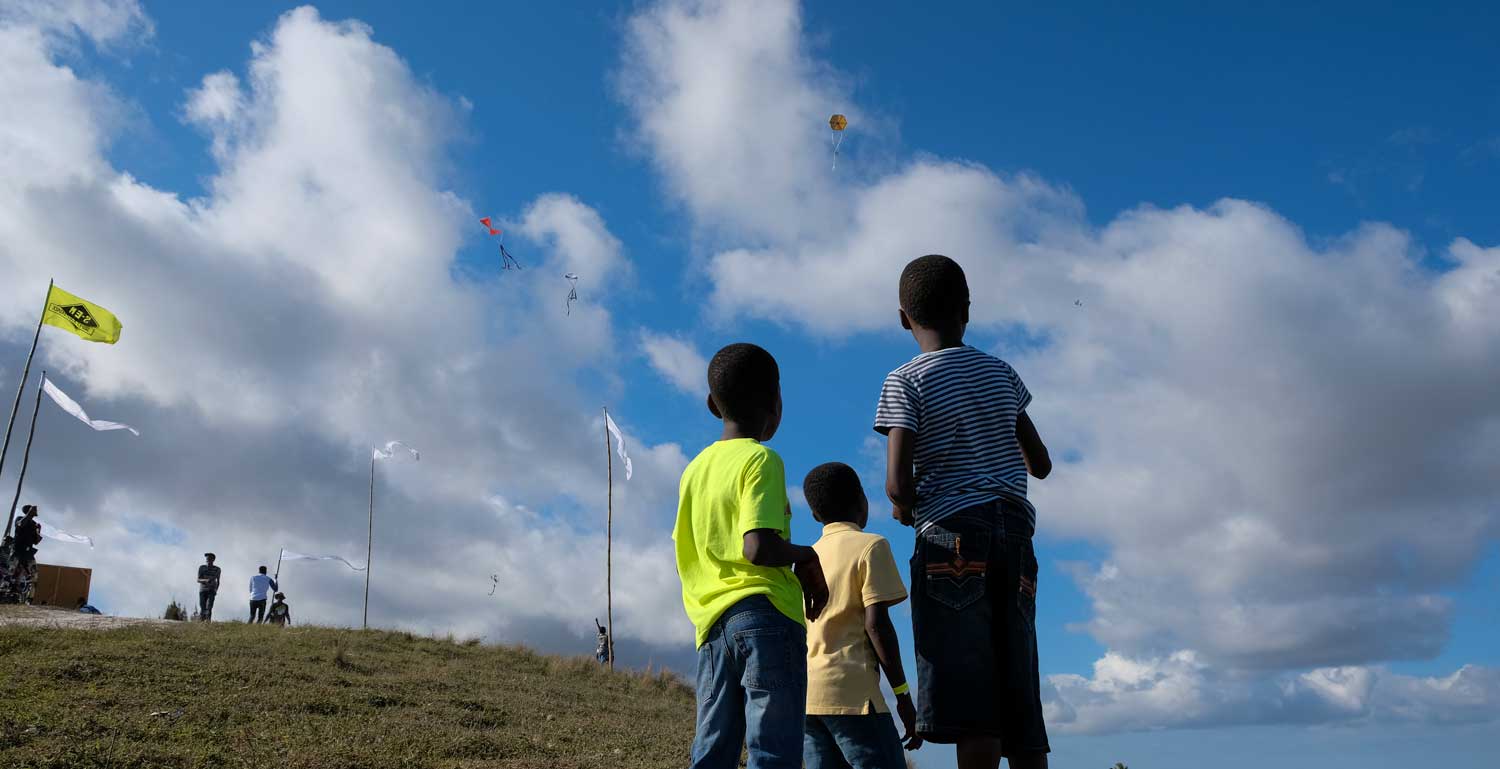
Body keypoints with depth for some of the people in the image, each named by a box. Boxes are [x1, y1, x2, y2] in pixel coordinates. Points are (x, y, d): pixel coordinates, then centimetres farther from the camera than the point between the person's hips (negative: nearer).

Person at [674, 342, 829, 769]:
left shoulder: (694, 468, 18)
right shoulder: (761, 460, -5)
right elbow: (758, 548, -18)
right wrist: (806, 556, 0)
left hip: (712, 621, 7)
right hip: (765, 613, -7)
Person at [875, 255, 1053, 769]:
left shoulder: (907, 382, 0)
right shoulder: (1002, 374, 16)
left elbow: (898, 480, -13)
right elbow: (1041, 465, 24)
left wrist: (903, 508, 9)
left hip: (952, 532, -5)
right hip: (1015, 532, 5)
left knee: (970, 701, -10)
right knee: (1018, 692, 4)